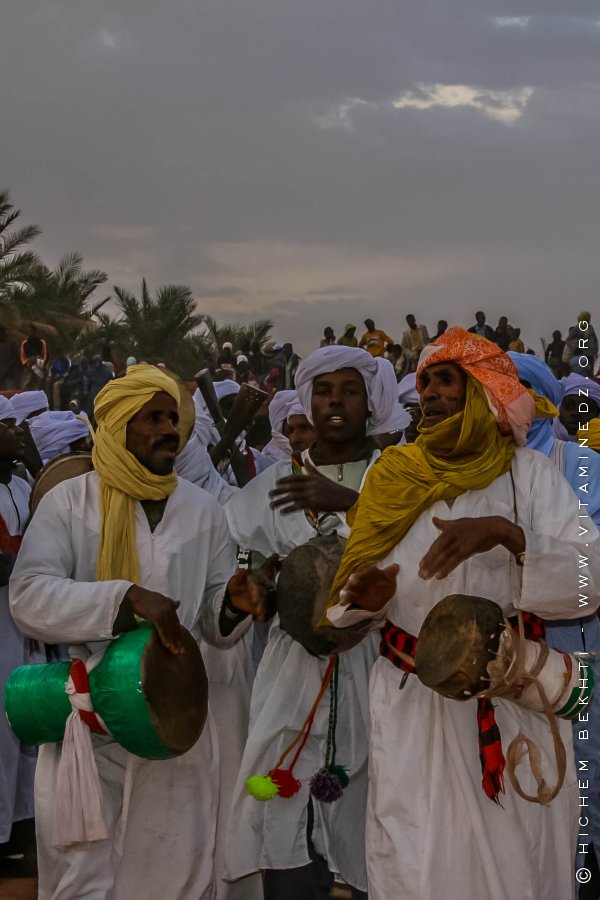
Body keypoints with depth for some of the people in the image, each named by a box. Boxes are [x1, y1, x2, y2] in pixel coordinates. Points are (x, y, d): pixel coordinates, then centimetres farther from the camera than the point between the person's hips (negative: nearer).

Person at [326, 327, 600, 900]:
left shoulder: (527, 474, -2)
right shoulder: (394, 476, 6)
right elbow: (350, 599, 7)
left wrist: (504, 532, -29)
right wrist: (368, 596, -16)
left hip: (507, 706, -2)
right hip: (410, 703, 2)